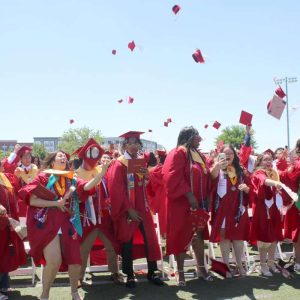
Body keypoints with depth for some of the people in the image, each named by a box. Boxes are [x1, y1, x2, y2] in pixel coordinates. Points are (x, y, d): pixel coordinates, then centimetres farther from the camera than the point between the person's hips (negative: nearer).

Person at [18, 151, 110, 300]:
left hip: (67, 224, 4)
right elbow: (31, 199, -7)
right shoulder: (44, 176, 2)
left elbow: (87, 186, -7)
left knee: (75, 259, 1)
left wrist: (103, 171, -18)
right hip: (47, 223, -4)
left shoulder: (72, 179, 12)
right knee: (54, 261, -15)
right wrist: (55, 203, -11)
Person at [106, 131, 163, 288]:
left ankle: (152, 272, 17)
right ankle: (129, 275, 16)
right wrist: (129, 209, -17)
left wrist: (147, 176, -6)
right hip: (126, 209, -5)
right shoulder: (119, 164, -7)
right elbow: (117, 190, -12)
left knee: (150, 239, 4)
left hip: (142, 207, 5)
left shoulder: (142, 161, 10)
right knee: (127, 242, 3)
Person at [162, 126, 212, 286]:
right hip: (182, 203, -7)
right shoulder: (178, 153, -11)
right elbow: (174, 177, -21)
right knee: (182, 236, 1)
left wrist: (205, 198, 5)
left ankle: (201, 267, 23)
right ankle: (180, 271, 12)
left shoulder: (199, 155, 14)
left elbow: (206, 177, 18)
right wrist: (189, 196, -25)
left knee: (198, 234, 12)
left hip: (199, 202, 7)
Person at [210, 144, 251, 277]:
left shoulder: (240, 171, 11)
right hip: (223, 208, -3)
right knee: (224, 236, 1)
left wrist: (246, 188, -10)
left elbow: (249, 189, 15)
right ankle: (226, 265, 12)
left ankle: (239, 265, 19)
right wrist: (216, 166, -50)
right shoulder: (218, 169, -1)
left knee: (238, 236, 7)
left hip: (238, 208, 3)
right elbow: (212, 175, -27)